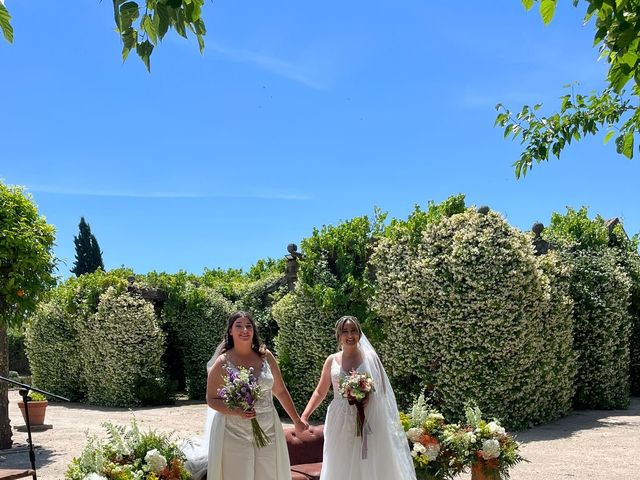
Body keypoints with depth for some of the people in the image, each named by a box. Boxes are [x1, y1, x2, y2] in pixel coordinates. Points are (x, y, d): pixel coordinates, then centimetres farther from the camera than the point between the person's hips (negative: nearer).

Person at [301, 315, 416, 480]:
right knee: (340, 467, 3)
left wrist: (370, 397, -14)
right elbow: (320, 392, 11)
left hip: (368, 422, -1)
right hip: (340, 422, 1)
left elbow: (382, 388, 6)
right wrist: (304, 415, 1)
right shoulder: (332, 360, 6)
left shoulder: (370, 357, 2)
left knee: (370, 465, 1)